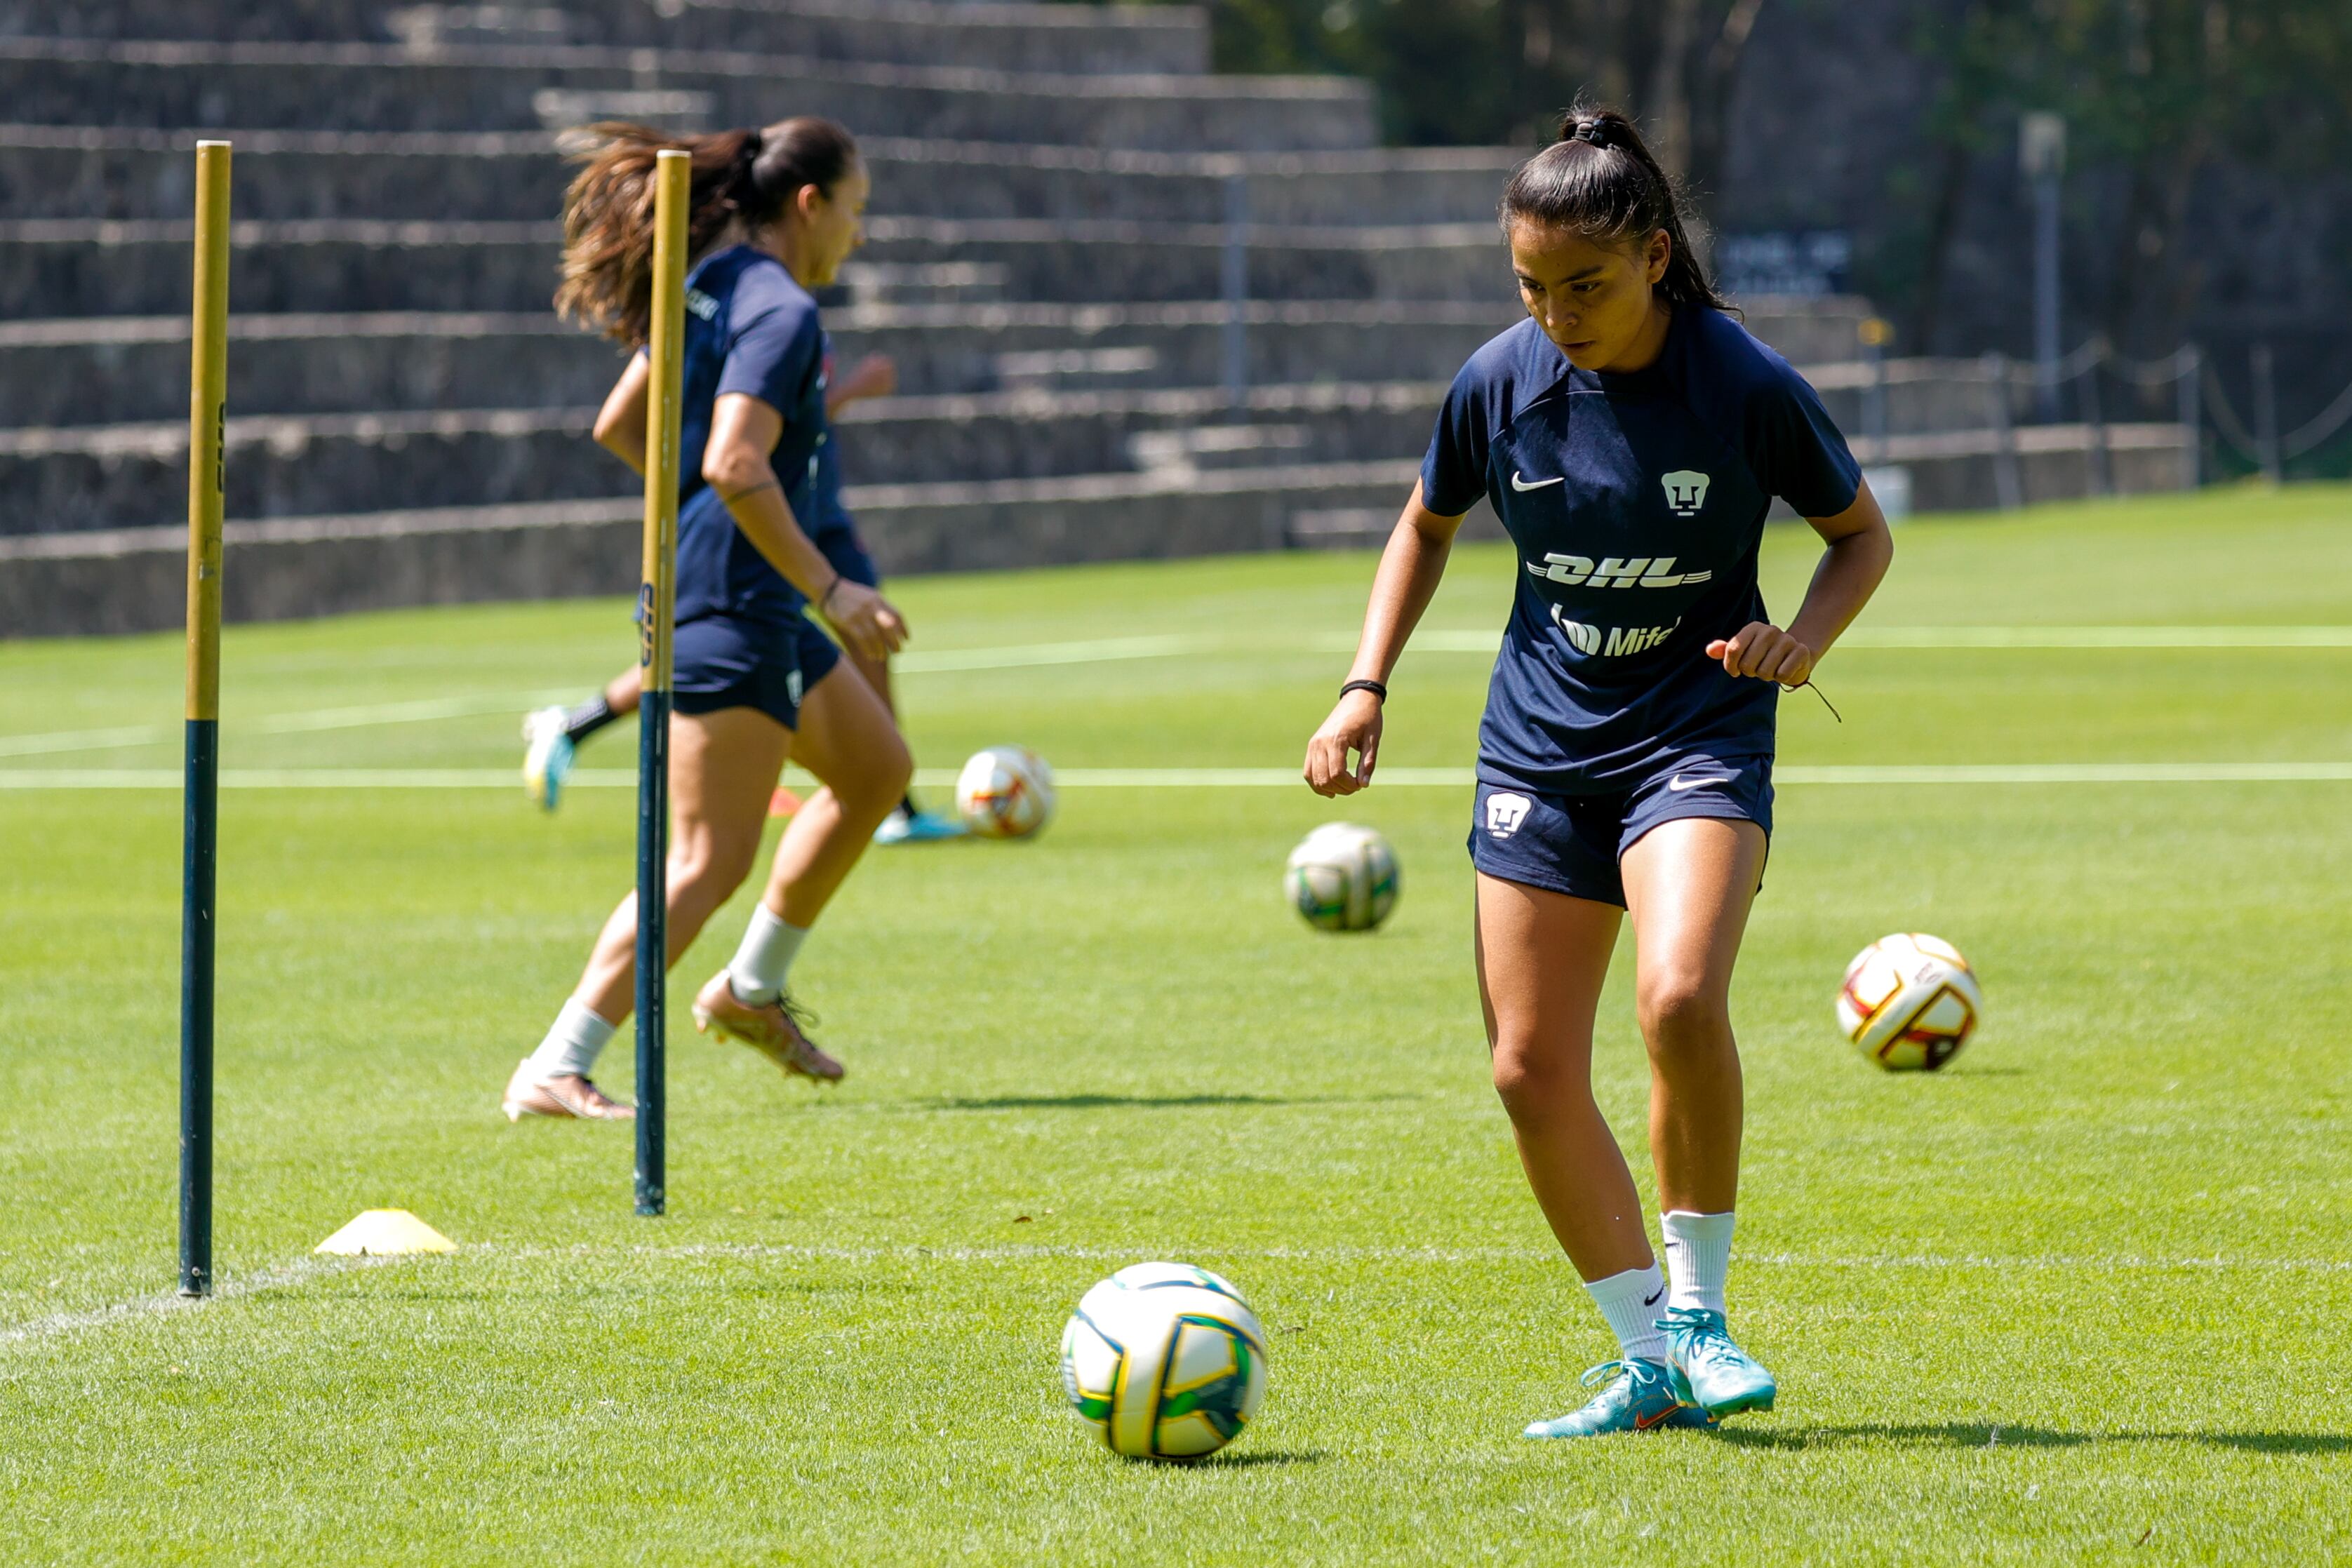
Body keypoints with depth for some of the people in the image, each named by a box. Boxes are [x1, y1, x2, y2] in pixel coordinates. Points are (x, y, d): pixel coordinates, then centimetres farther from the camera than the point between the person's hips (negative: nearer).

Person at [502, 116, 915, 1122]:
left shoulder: (713, 288, 13)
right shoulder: (780, 310, -15)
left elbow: (617, 427, 21)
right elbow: (735, 466, -26)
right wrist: (830, 589, -23)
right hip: (733, 603, -11)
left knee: (876, 768, 24)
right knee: (708, 860, -13)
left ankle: (752, 989, 29)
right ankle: (556, 1071, -18)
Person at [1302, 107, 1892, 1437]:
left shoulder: (1745, 385, -14)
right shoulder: (1503, 381, -5)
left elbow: (1863, 533, 1)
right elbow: (1429, 527, 14)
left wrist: (1804, 638, -18)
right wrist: (1367, 688, 4)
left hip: (1699, 730, -4)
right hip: (1541, 741, 4)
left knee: (1681, 999, -28)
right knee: (1532, 1068, -1)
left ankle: (1696, 1306, -8)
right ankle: (1651, 1358, 13)